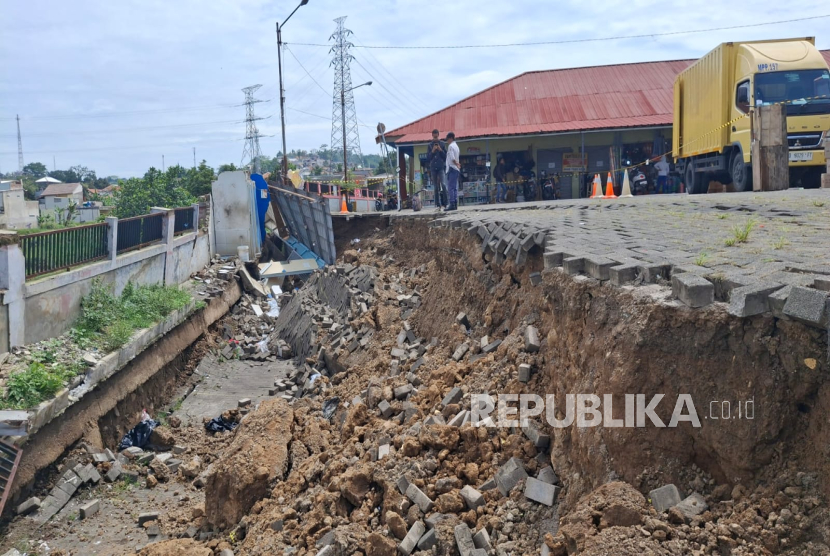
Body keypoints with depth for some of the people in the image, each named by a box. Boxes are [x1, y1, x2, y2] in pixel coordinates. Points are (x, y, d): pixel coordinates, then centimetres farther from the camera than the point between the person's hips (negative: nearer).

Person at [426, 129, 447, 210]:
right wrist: (432, 151, -8)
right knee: (436, 187, 3)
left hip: (441, 167, -2)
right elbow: (428, 158, 7)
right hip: (433, 168, 2)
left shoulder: (442, 144, 8)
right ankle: (438, 205, 4)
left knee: (443, 185, -16)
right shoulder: (429, 145, 10)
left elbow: (446, 156, 6)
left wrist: (441, 150, -9)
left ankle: (445, 203, -10)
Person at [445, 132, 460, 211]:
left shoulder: (450, 146, -10)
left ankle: (452, 204, -14)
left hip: (451, 169, -9)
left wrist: (456, 164, -4)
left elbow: (452, 158, -16)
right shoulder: (456, 146, 19)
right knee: (455, 187, 8)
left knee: (451, 187, -10)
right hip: (456, 169, 9)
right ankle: (455, 204, 6)